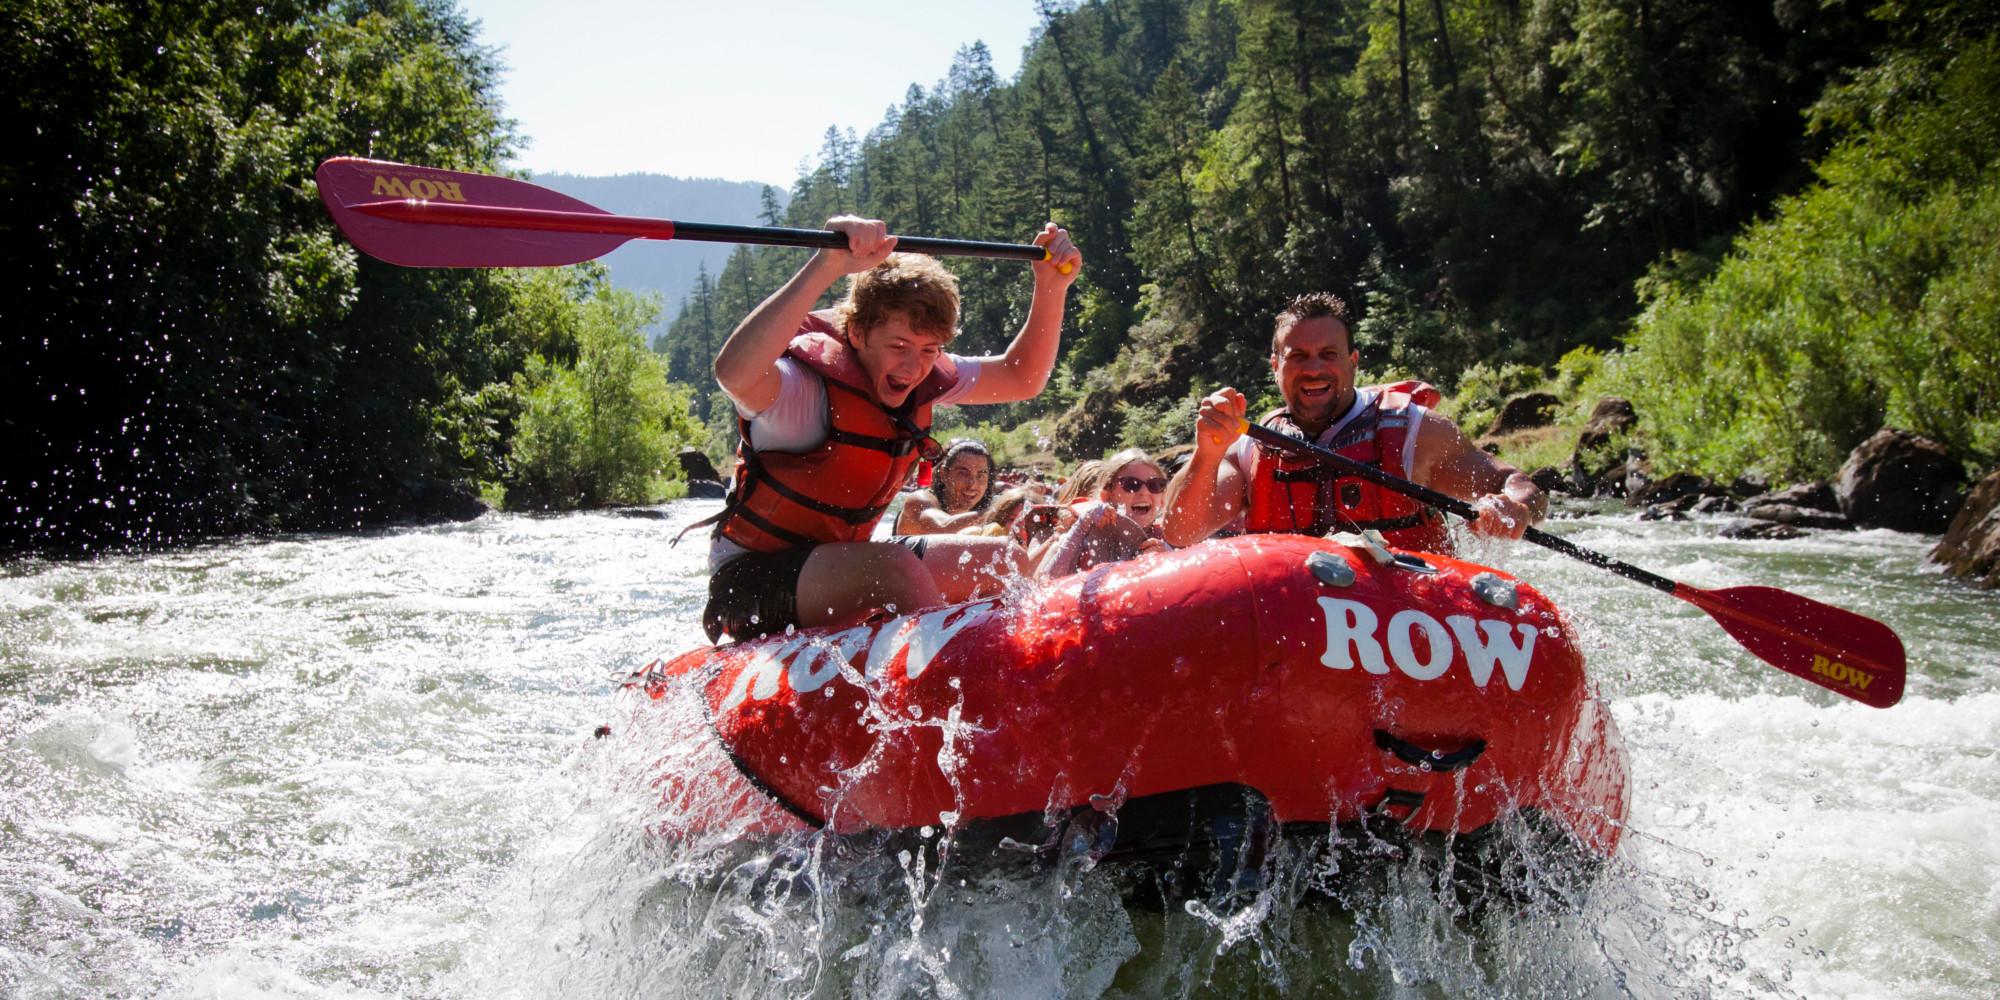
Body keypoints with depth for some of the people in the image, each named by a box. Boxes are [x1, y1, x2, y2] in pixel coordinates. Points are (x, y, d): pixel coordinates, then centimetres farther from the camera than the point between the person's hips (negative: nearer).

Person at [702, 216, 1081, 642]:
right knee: (897, 568, -35)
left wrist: (1050, 288, -6)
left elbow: (1023, 378, 9)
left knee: (1008, 563, 4)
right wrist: (829, 263, -55)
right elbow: (734, 372, -49)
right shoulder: (809, 386, -25)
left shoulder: (922, 379, 0)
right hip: (752, 579, -9)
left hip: (839, 565, 9)